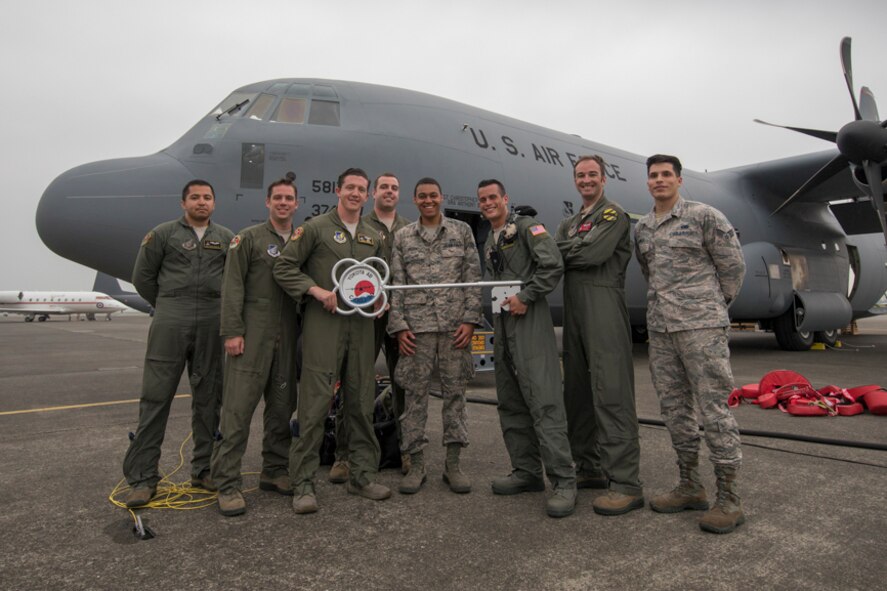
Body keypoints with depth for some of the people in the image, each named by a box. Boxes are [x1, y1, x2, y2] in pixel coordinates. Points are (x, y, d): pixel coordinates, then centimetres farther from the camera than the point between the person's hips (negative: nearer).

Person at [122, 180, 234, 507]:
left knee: (208, 400, 7)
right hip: (170, 324, -2)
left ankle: (204, 469, 18)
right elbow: (142, 277, 8)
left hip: (213, 326, 3)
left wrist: (217, 309, 8)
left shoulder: (226, 237, 12)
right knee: (155, 397, -2)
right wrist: (168, 308, 11)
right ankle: (142, 477, 4)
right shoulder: (162, 234, 5)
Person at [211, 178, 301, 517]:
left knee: (282, 406, 9)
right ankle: (227, 483, 1)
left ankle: (275, 472, 22)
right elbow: (232, 287, -4)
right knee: (238, 406, -5)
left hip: (287, 336, 5)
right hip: (252, 333, -4)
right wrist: (232, 332, -12)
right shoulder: (249, 238, 3)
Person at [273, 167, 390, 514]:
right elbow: (284, 268, -1)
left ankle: (362, 476, 20)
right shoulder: (315, 228, 2)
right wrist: (317, 291, -13)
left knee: (362, 404, 9)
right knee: (315, 404, -7)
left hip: (361, 326, 5)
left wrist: (379, 298, 5)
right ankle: (303, 484, 3)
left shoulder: (373, 238, 17)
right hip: (323, 324, -5)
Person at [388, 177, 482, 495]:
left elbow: (473, 277, 4)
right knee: (415, 393, 2)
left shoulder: (461, 230, 9)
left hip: (455, 325, 0)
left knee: (454, 391, 5)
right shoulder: (402, 237, 10)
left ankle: (453, 464, 15)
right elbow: (396, 285, 6)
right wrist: (399, 326, -2)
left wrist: (469, 320, -5)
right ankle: (416, 465, 13)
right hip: (416, 326, 0)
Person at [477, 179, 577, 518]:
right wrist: (501, 305, 11)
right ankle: (527, 471, 19)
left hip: (530, 321, -9)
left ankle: (563, 480, -9)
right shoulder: (488, 244, 23)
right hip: (502, 324, 9)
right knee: (511, 404, 10)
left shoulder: (525, 226, -1)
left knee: (544, 401, -13)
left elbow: (553, 265, -13)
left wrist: (525, 296, -15)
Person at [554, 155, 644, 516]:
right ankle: (590, 468, 22)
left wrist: (562, 249, -1)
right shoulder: (569, 224, 24)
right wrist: (571, 251, -9)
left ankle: (626, 483, -9)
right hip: (574, 310, 8)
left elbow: (593, 253, -15)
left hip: (604, 308, -8)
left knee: (611, 393, -11)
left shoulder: (614, 215, 2)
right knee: (578, 392, 10)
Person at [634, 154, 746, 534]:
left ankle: (728, 499, 4)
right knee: (674, 408, 9)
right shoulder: (642, 229, 15)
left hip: (701, 325, -6)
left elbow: (733, 265, 1)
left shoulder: (704, 216, -2)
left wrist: (713, 307, 8)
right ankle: (690, 487, 21)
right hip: (660, 329, 6)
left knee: (714, 407, -5)